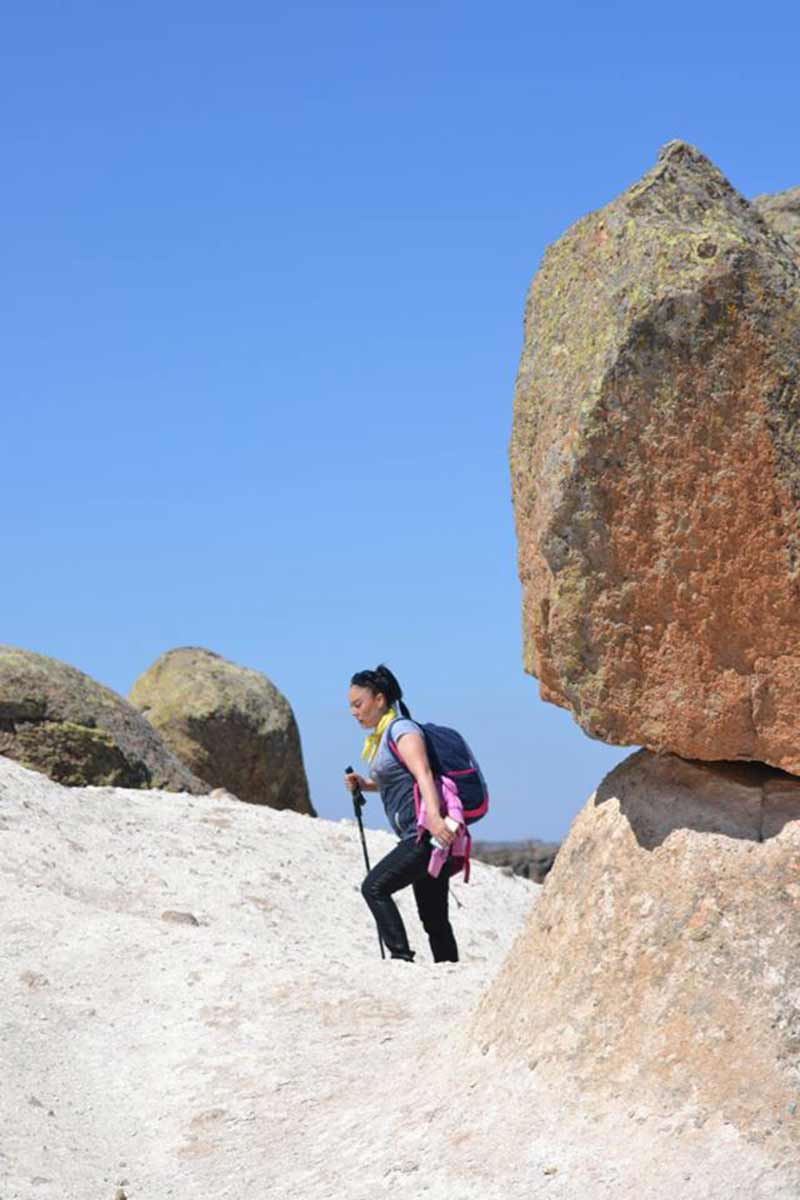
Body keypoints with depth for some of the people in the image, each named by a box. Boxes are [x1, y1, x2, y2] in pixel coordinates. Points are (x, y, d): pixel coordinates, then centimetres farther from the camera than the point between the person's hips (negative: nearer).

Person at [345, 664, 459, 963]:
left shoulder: (402, 730, -8)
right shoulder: (380, 736, 20)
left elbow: (423, 774, -24)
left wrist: (433, 816, -39)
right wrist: (362, 784, 15)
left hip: (427, 836, -10)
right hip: (419, 838, 10)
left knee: (374, 887, -16)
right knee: (434, 918, 10)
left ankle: (402, 956, -19)